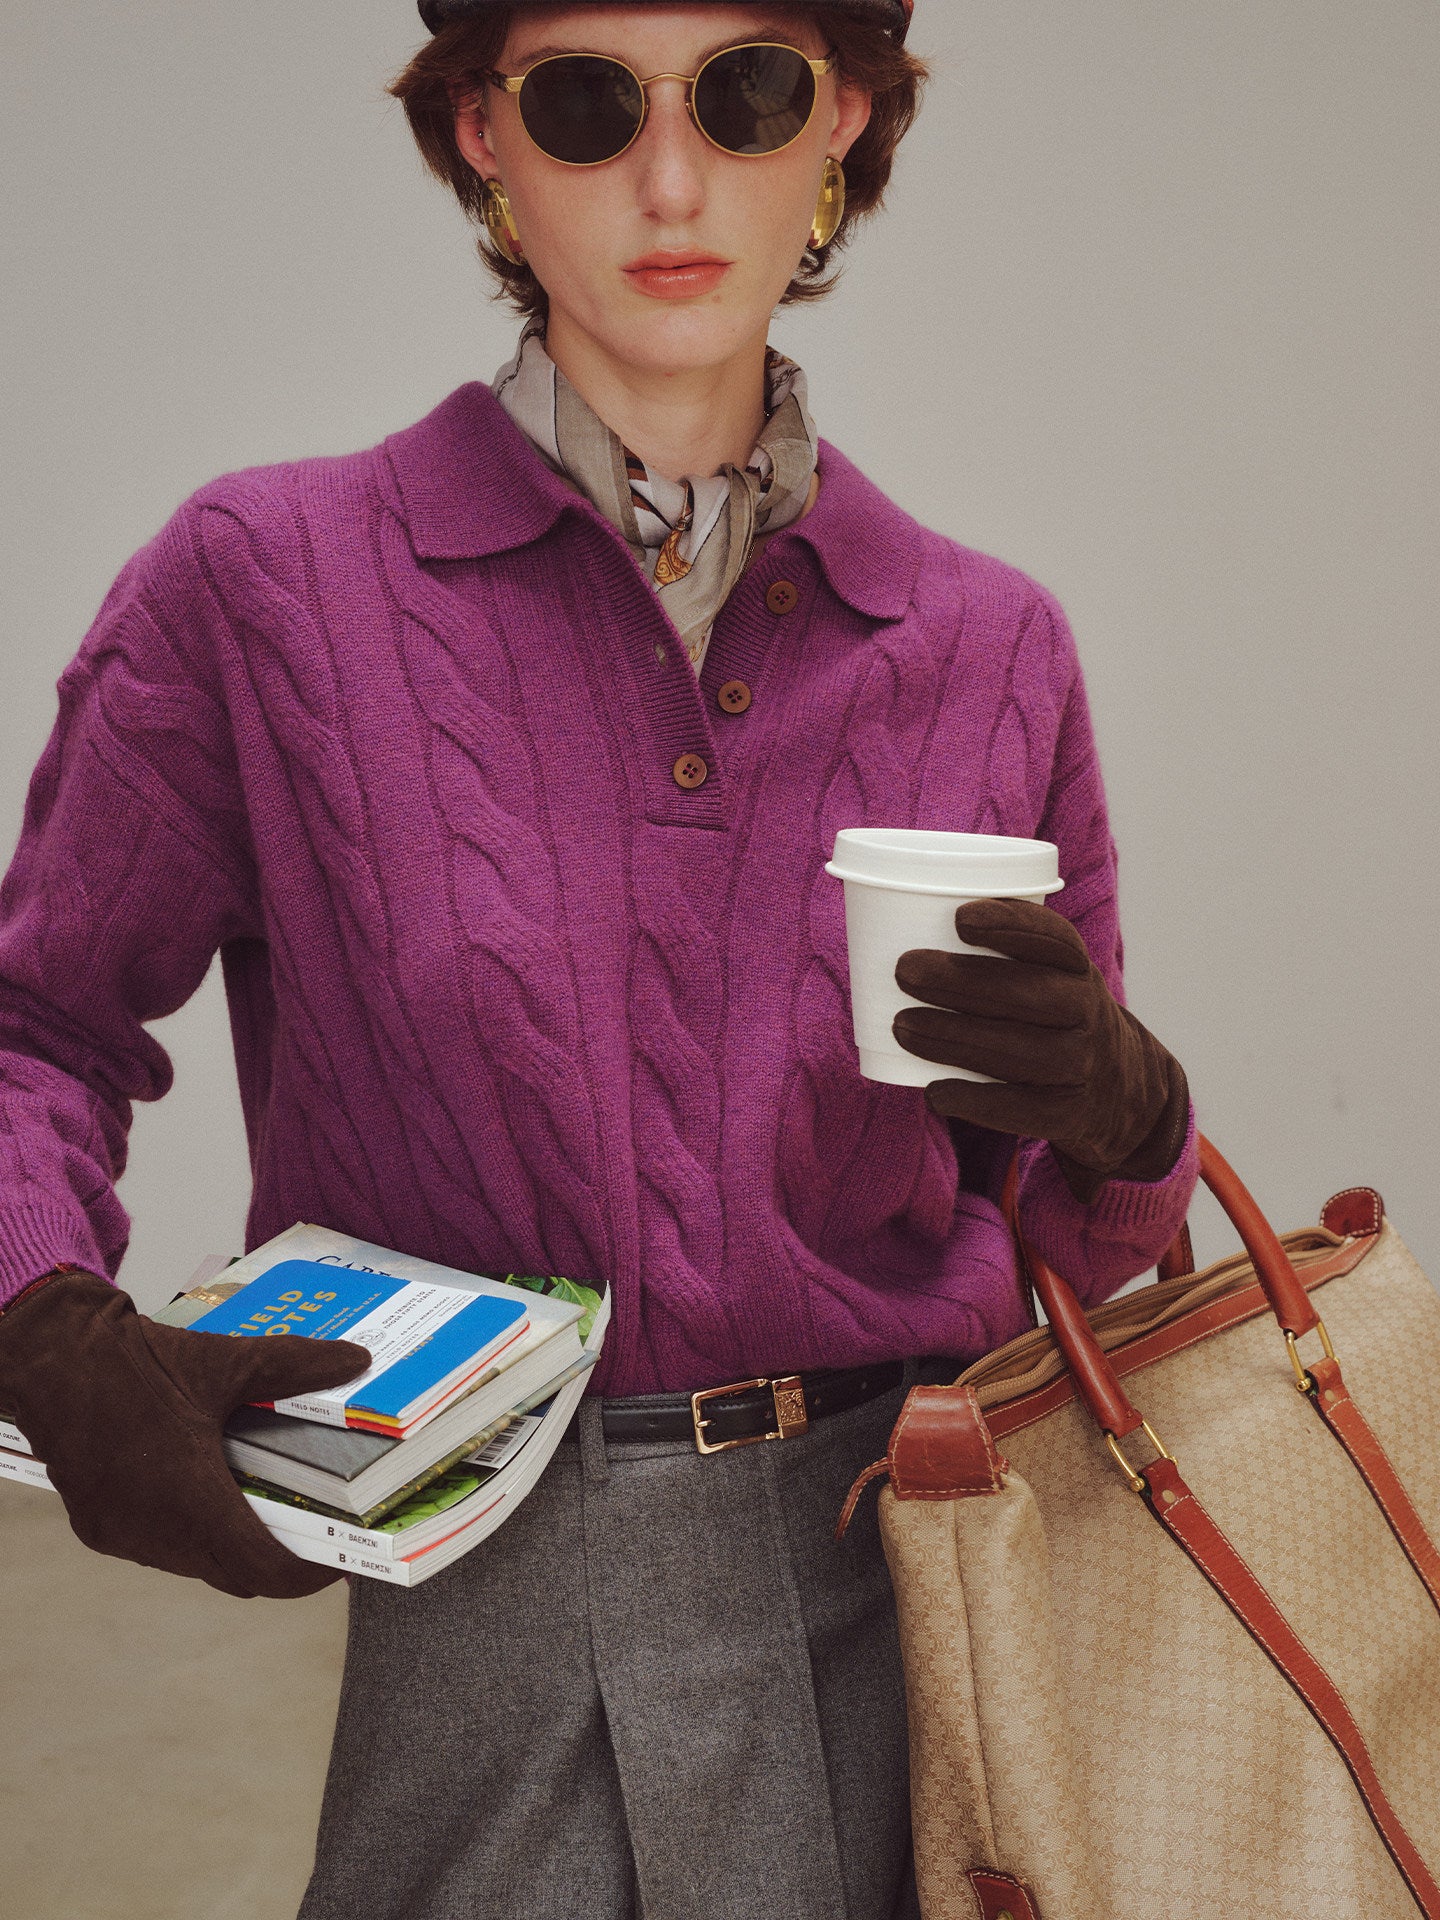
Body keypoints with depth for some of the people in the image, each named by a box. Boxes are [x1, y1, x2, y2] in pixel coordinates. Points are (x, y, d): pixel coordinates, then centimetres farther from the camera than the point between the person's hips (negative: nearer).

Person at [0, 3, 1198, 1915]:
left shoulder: (988, 645, 4)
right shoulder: (263, 584, -4)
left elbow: (1073, 1226, 11)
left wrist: (1120, 1112, -12)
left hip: (915, 1592, 3)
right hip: (497, 1619, -2)